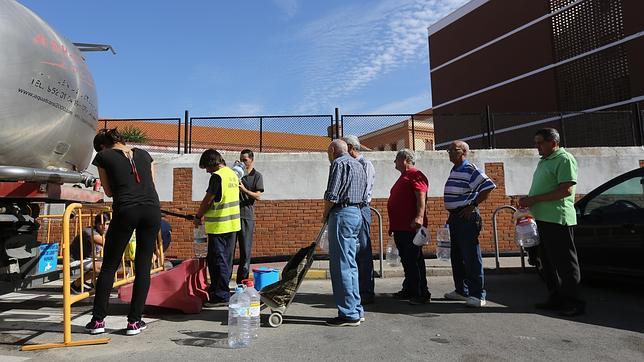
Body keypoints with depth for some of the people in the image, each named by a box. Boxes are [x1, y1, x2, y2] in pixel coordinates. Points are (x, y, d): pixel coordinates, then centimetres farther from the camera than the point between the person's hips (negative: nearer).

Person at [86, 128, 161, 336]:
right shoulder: (143, 154, 20)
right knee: (143, 266, 7)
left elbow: (109, 191, 17)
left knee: (109, 266, 11)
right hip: (152, 209, 3)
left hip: (126, 210, -2)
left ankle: (98, 320, 16)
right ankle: (134, 322, 10)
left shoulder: (104, 156, 12)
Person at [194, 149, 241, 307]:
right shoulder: (233, 174, 12)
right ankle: (217, 289, 28)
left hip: (219, 226, -9)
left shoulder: (217, 176, -14)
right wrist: (206, 215, 20)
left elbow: (208, 200, -13)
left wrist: (198, 216, 3)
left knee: (217, 261, -2)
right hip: (233, 224, 9)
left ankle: (221, 296, 3)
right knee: (226, 260, 15)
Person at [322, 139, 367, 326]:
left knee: (340, 265, -6)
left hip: (342, 214, -10)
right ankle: (356, 310, 18)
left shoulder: (339, 163, -7)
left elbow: (331, 195, -16)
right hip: (357, 213, 10)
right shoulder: (359, 166, 21)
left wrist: (325, 214, 1)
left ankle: (349, 314, -2)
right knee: (351, 264, 13)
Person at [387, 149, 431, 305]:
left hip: (411, 227, -10)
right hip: (400, 227, 10)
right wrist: (393, 226, 25)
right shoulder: (404, 177, 23)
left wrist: (419, 217, -32)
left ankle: (422, 294, 1)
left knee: (414, 260, -6)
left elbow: (421, 197, -20)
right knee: (406, 261, 15)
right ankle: (408, 291, 25)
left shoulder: (415, 175, -8)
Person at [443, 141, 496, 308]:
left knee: (471, 256, -4)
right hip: (454, 216, 10)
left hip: (466, 217, -10)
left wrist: (472, 205, -17)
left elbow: (488, 186, -20)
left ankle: (477, 295, 4)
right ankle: (461, 290, 27)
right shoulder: (454, 170, 15)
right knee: (456, 256, 15)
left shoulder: (470, 170, -12)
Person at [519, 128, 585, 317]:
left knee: (564, 261, -3)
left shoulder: (564, 159, -9)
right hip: (543, 218, 10)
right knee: (548, 261, 14)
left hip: (558, 218, -10)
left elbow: (566, 190, -19)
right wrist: (528, 200, 9)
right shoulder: (544, 161, 20)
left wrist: (534, 199, -20)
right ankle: (556, 299, 24)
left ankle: (574, 302, 7)